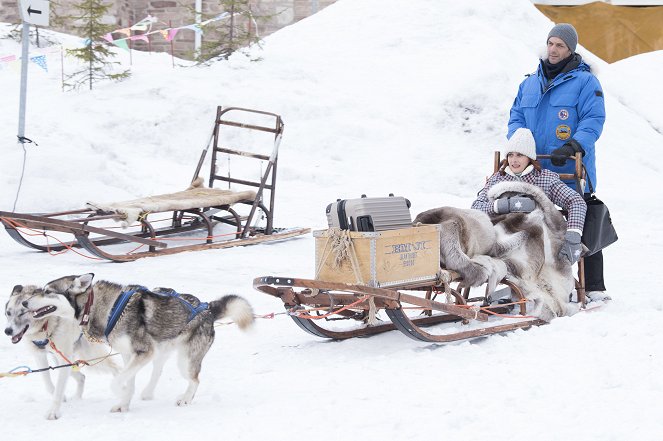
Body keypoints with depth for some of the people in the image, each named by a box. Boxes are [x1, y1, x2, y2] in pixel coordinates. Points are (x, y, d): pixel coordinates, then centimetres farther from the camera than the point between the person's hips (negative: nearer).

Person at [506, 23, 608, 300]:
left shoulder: (584, 82, -2)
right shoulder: (530, 84, 16)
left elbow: (594, 119, -11)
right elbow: (516, 117, 16)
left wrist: (572, 147, -25)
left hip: (574, 173, -5)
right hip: (536, 171, 5)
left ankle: (594, 288, 4)